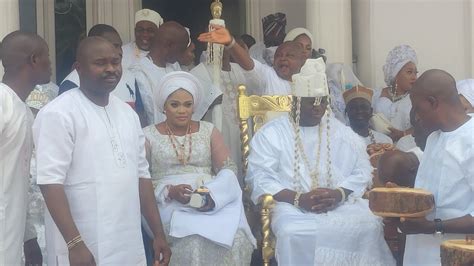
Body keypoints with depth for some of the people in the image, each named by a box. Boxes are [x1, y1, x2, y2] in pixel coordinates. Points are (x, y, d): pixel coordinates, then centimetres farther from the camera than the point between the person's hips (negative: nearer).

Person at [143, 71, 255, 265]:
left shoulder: (209, 131, 15)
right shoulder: (148, 136, 8)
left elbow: (228, 170, 6)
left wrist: (211, 194, -16)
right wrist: (169, 191, -17)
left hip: (214, 201, 2)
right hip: (169, 204, -2)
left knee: (235, 236, -30)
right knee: (192, 240, -34)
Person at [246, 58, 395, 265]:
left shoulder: (343, 133, 16)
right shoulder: (270, 134, 5)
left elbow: (362, 171, 9)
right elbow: (260, 178, -4)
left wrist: (338, 194, -12)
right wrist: (298, 199, -18)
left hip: (342, 202, 3)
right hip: (292, 205, -3)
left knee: (368, 227, -25)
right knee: (294, 233, -35)